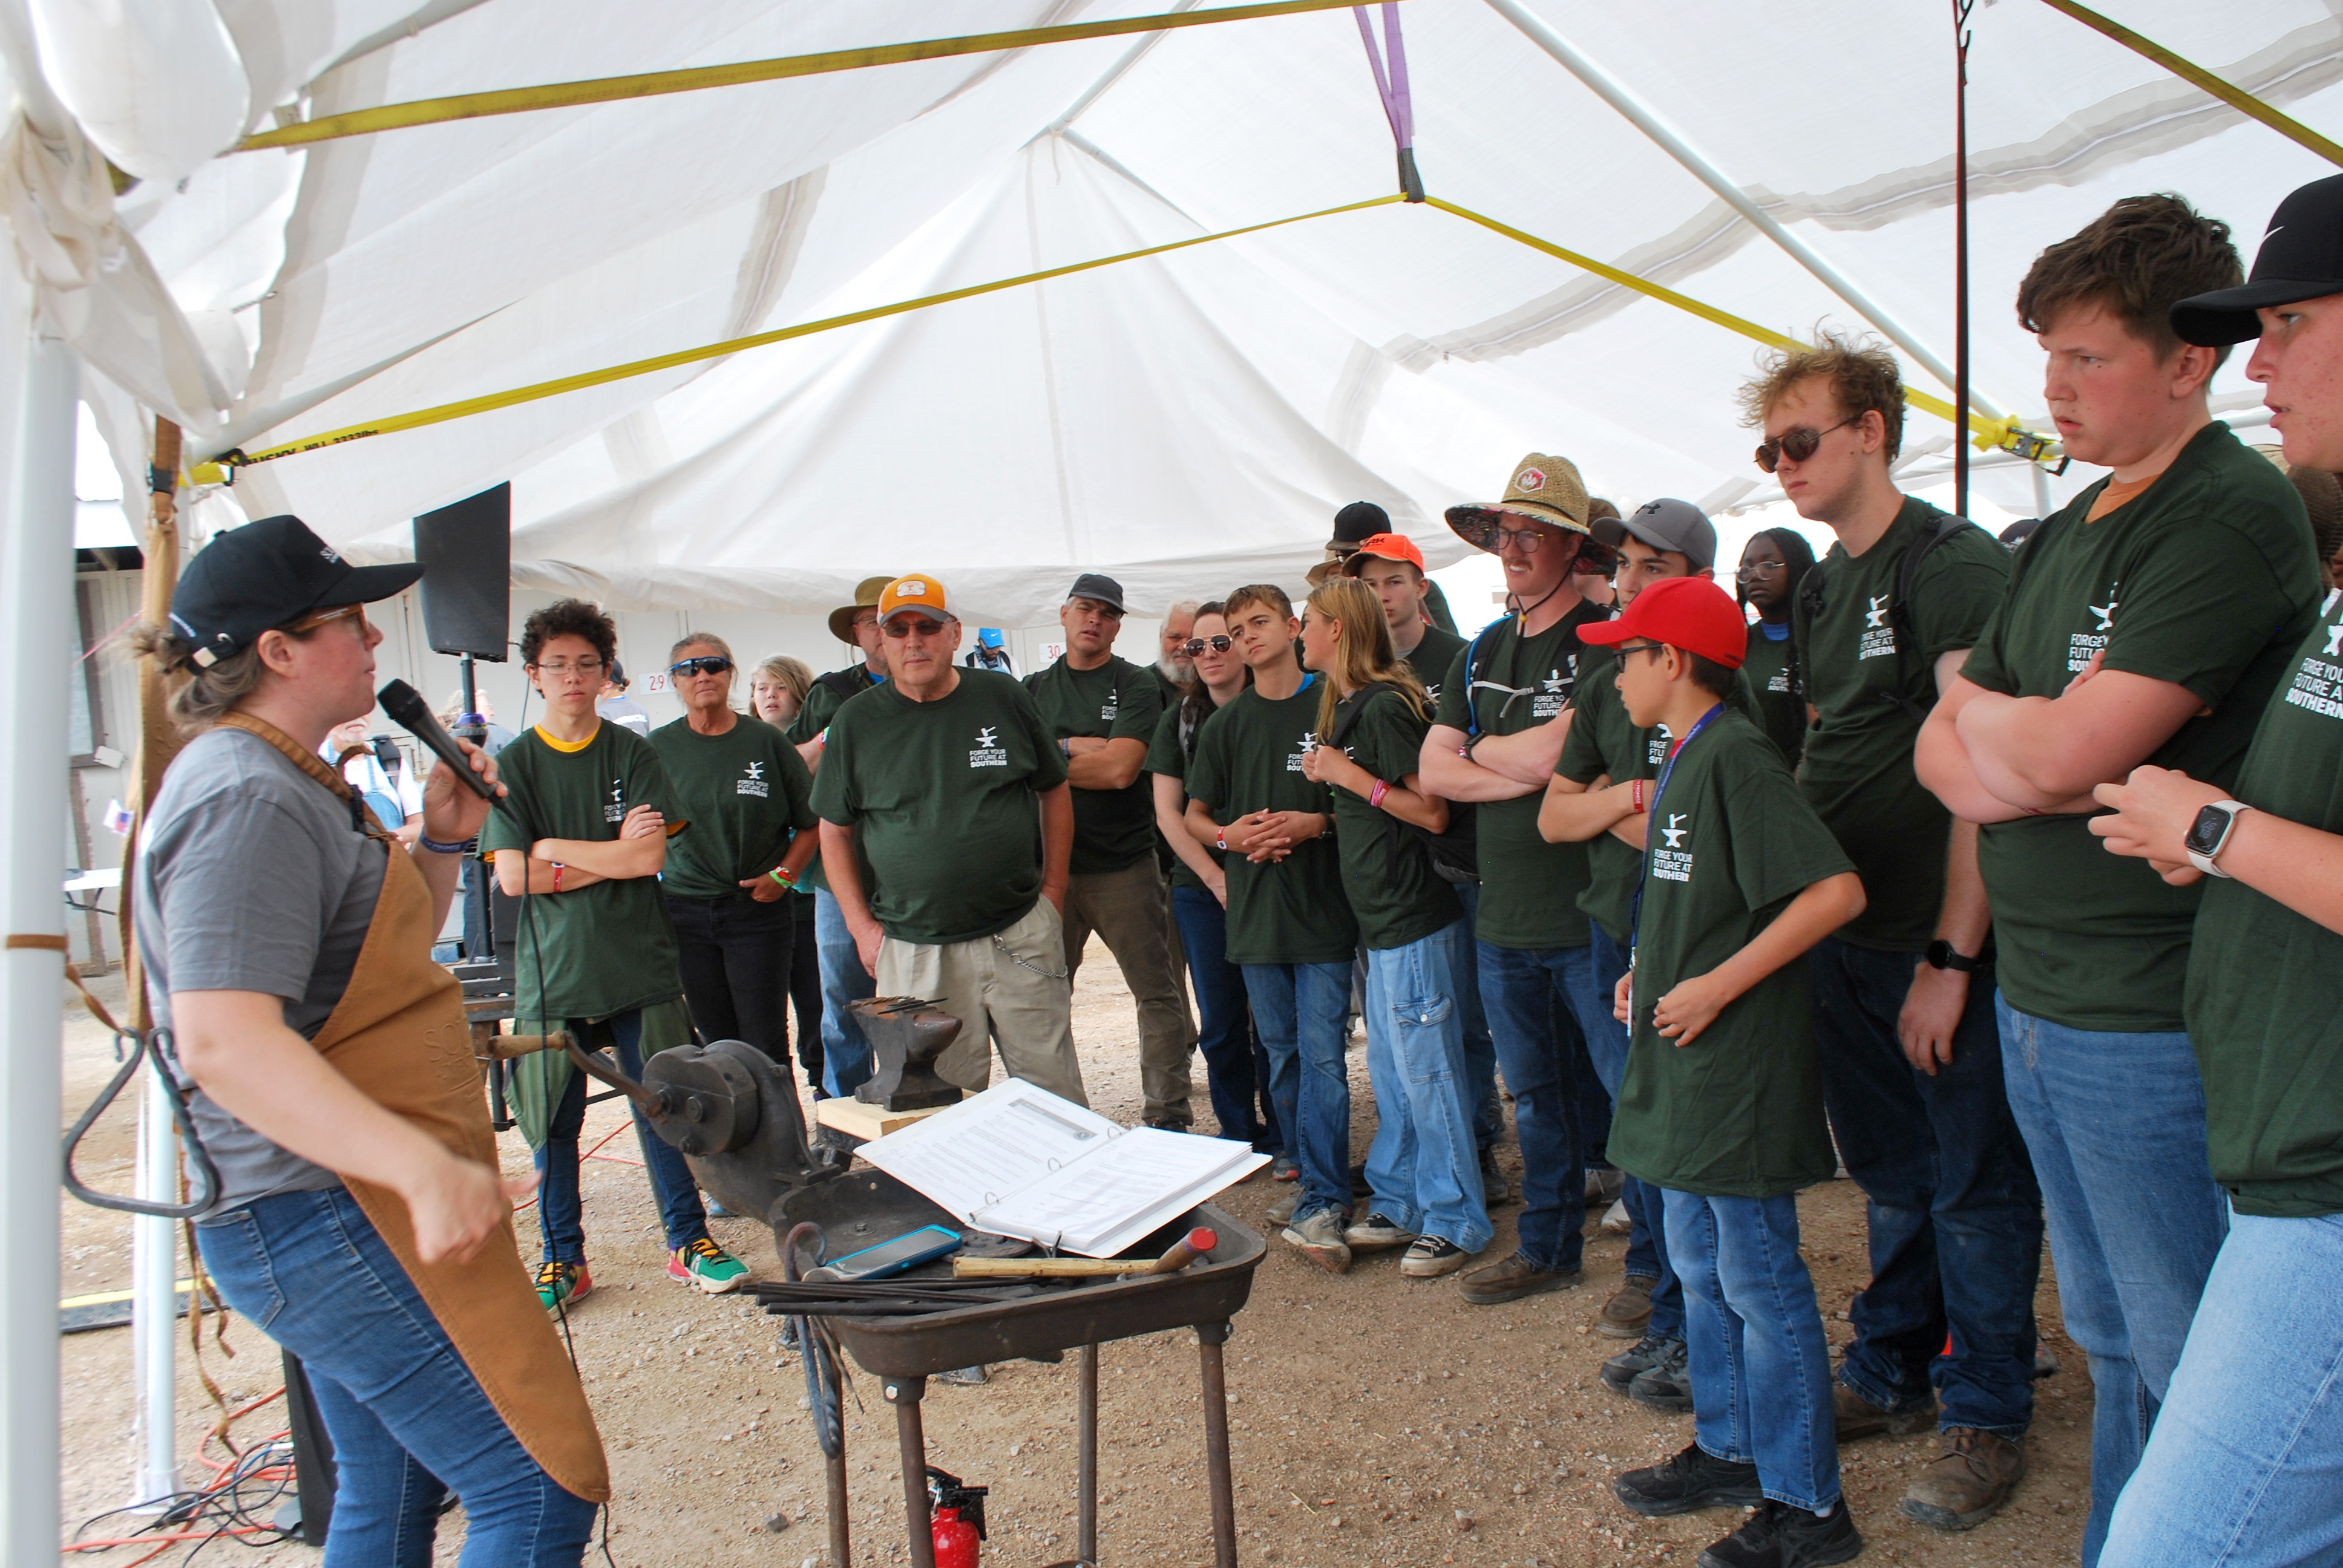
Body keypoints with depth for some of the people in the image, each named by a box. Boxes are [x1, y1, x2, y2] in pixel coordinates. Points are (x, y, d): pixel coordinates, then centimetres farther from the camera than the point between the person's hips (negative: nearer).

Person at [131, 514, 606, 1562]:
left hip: (346, 1211, 11)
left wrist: (440, 845, 9)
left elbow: (379, 961, 25)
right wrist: (423, 1166, -37)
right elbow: (224, 1042, -30)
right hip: (332, 1225, -11)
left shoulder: (279, 782, 15)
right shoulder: (248, 798, -18)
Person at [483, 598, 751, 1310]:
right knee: (554, 1125, 7)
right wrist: (611, 857, -8)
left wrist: (554, 848, -6)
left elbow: (650, 857, -8)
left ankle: (689, 1241, 19)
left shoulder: (633, 754, 3)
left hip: (640, 965, 0)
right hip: (552, 971, 0)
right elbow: (513, 877, -6)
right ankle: (563, 1259, 22)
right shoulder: (513, 765, 3)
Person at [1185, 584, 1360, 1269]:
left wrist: (1318, 822, -14)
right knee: (1283, 1053, 11)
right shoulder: (1226, 723, 10)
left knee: (1321, 1053, -8)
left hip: (1323, 905, -4)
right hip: (1255, 910, 4)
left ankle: (1322, 1205, -4)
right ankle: (1312, 1178, 24)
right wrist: (1228, 835, -7)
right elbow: (1194, 814, 14)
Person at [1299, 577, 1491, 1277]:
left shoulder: (1385, 706, -16)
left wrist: (1349, 774, -18)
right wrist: (1325, 785, 8)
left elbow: (1432, 811, -19)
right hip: (1381, 918, 10)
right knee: (1390, 1074, 17)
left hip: (1415, 919, -10)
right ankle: (1400, 1205, 28)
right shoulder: (1346, 708, 14)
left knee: (1426, 1074, 0)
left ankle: (1454, 1221, 12)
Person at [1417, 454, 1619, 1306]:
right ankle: (1547, 1249, 30)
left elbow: (1542, 754, -20)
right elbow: (1433, 769, 6)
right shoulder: (1483, 653, 14)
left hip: (1589, 914, -6)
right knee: (1536, 1094, 17)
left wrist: (1481, 749, -2)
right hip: (1503, 916, 7)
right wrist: (1523, 775, -8)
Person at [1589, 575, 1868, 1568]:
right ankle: (1728, 1450, 34)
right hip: (1686, 1071, 10)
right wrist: (1649, 972, 10)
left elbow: (1835, 891, -24)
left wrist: (1717, 986, -22)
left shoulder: (1735, 755, -17)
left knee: (1762, 1285, 0)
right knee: (1702, 1272, 19)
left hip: (1739, 1069, -10)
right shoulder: (1682, 759, 13)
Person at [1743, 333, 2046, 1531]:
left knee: (1975, 1186, 6)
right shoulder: (1820, 590, 12)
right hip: (1843, 932, 7)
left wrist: (1951, 954, -21)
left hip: (1941, 944, -7)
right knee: (1889, 1173, 19)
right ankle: (1889, 1375, 33)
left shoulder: (1956, 565, -13)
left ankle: (1986, 1415, 22)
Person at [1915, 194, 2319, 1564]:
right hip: (2037, 1000, 9)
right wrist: (2028, 765, -10)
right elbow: (1945, 750, 11)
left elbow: (2064, 750, -22)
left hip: (2153, 1023, -8)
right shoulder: (2063, 538, 13)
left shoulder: (2237, 515, -14)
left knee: (2195, 1371, 5)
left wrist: (1983, 714, -2)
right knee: (2111, 1346, 20)